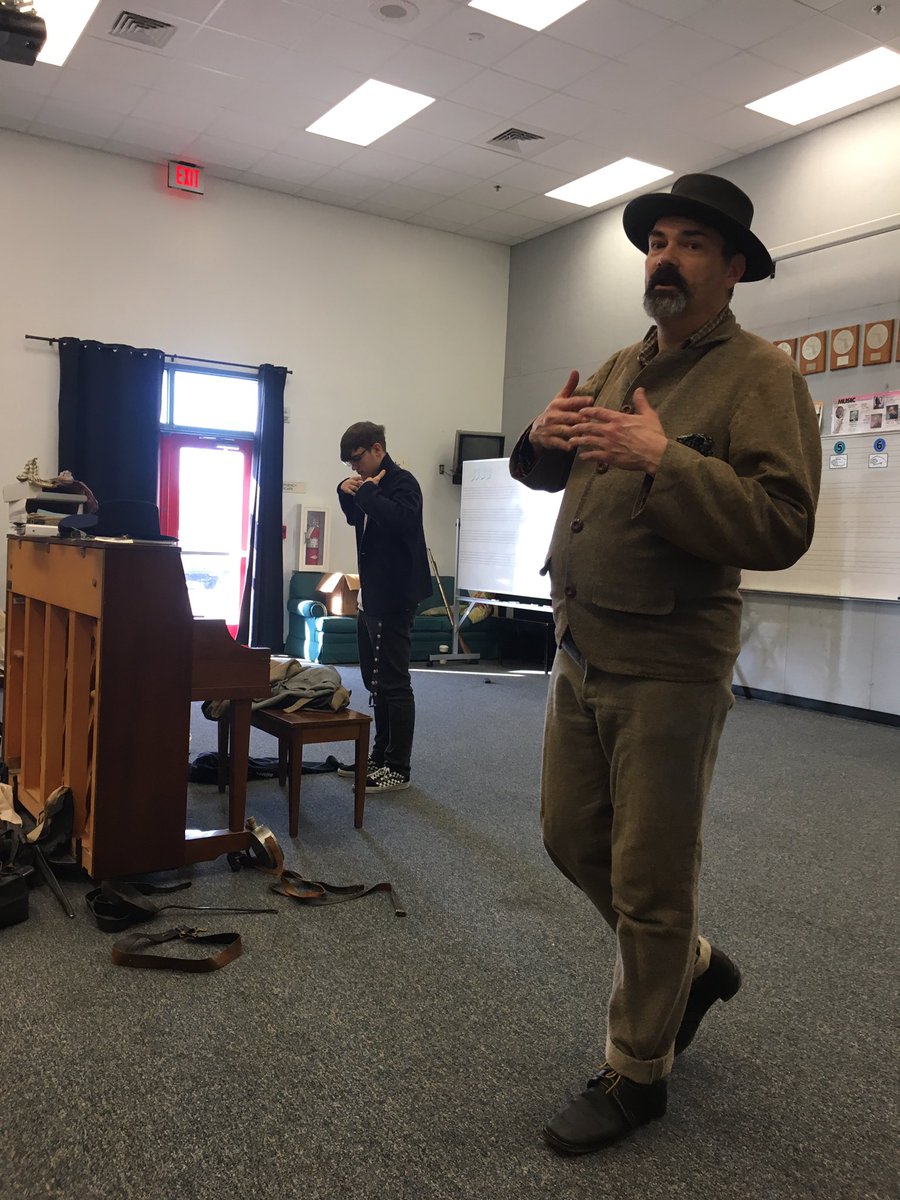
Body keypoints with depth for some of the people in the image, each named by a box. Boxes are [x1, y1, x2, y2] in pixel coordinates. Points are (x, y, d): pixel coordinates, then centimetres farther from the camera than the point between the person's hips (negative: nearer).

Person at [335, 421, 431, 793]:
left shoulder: (402, 482, -12)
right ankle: (381, 755, 26)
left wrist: (366, 491, -18)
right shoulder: (372, 483, 15)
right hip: (371, 596, 10)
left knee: (393, 684, -6)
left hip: (393, 599, -10)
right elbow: (355, 519, 28)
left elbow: (398, 519, -31)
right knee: (376, 682, 16)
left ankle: (398, 769, 1)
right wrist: (346, 493, 9)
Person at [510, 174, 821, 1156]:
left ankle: (635, 1073, 27)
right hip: (579, 651, 8)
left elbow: (781, 525, -21)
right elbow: (551, 475, 23)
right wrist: (543, 439, 0)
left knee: (648, 881, 5)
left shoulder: (758, 375, -10)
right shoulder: (620, 367, 13)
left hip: (667, 667, -8)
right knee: (571, 838, 19)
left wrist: (663, 460, -28)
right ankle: (694, 965, 42)